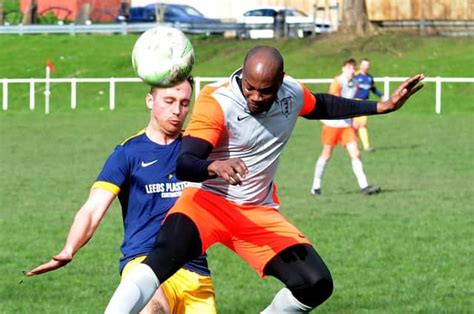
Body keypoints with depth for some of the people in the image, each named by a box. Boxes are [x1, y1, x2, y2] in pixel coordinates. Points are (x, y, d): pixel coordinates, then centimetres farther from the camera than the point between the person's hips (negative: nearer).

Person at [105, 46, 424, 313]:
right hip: (208, 201, -6)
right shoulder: (217, 101, -22)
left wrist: (383, 106, 22)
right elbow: (184, 165, -31)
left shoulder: (292, 93, -3)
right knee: (164, 258, -35)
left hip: (259, 212, 6)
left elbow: (322, 106, 23)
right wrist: (216, 167, -53)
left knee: (317, 285, -7)